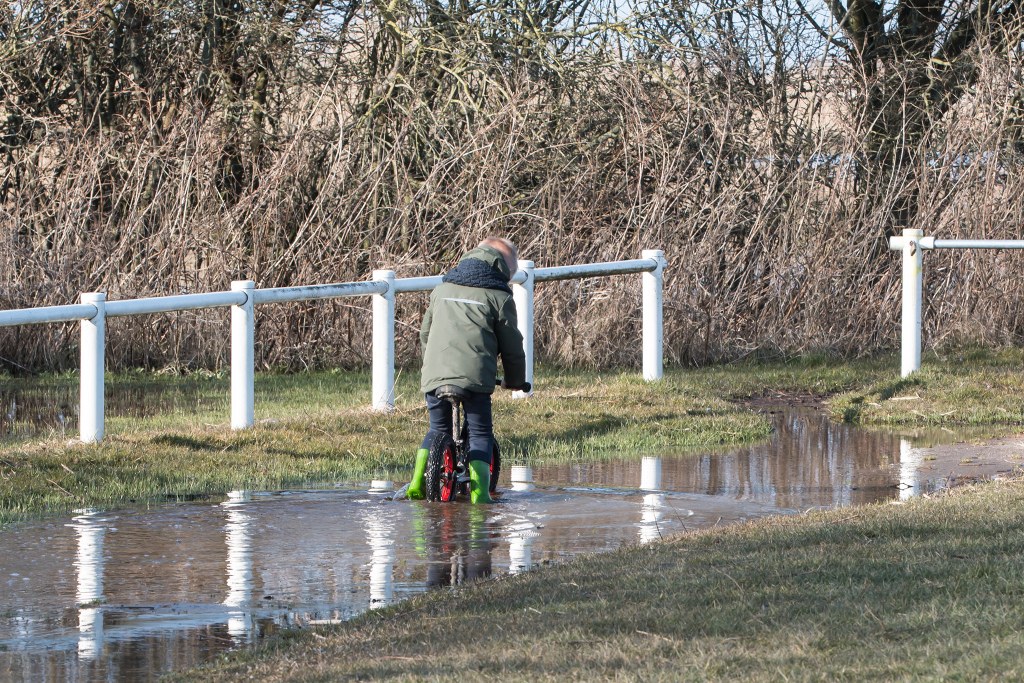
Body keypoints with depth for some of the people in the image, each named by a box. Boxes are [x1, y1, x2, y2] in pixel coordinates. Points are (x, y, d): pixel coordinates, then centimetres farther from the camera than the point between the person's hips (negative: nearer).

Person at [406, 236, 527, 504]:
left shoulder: (442, 289, 20)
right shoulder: (498, 296, 4)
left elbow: (425, 334, 28)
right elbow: (511, 344, 7)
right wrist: (515, 380, 23)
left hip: (435, 373, 4)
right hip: (474, 376, -4)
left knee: (438, 430, 21)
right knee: (480, 433, 6)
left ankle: (417, 483, 9)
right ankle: (479, 490, -8)